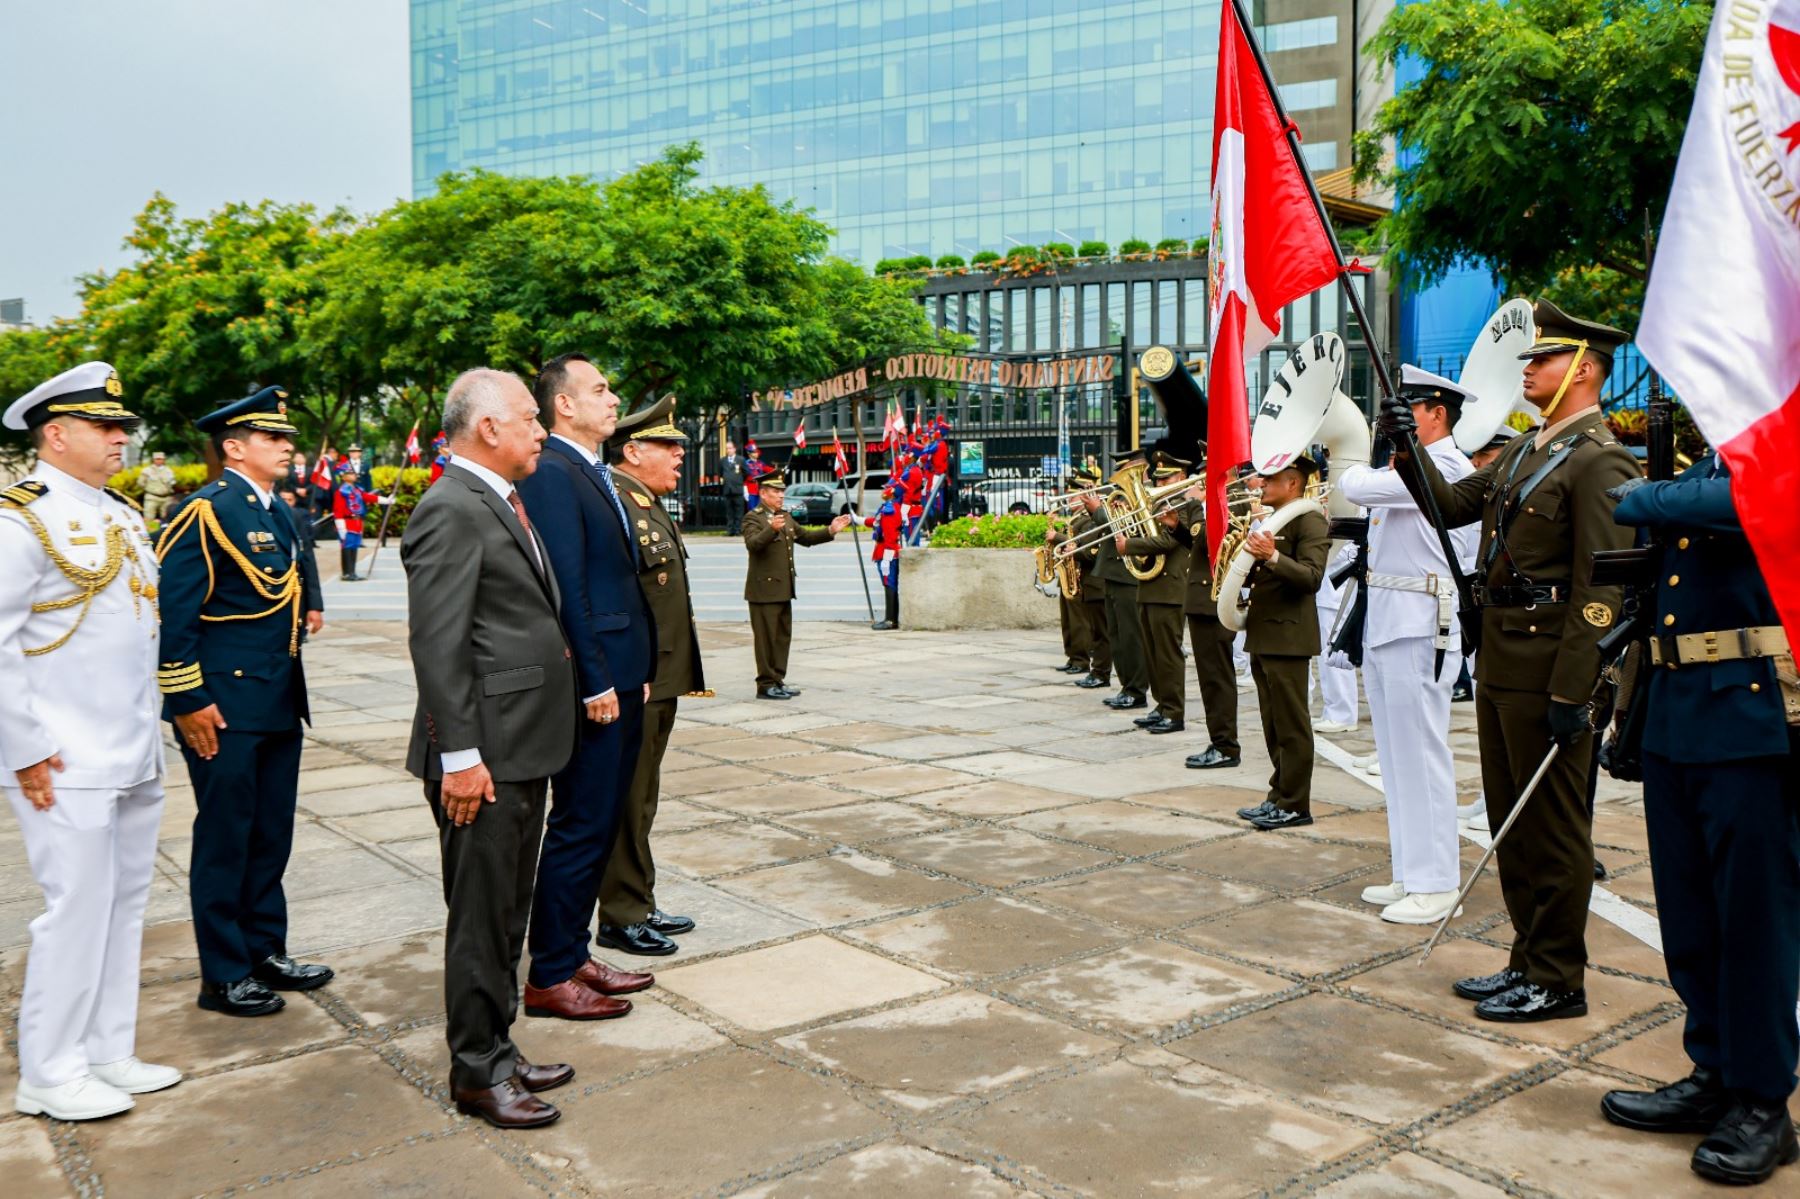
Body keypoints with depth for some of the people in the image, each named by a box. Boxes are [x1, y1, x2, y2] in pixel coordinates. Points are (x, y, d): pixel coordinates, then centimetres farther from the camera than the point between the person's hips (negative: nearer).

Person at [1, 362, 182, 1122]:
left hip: (134, 759, 8)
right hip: (67, 766, -8)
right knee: (77, 909, -2)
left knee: (125, 906, 13)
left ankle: (108, 1055, 26)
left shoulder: (121, 515, 14)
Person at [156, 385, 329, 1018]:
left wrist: (310, 605, 14)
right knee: (225, 839, 2)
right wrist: (187, 702, -18)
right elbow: (174, 613, -16)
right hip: (224, 707, -8)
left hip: (280, 702, 8)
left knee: (271, 834, 15)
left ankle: (266, 951, 28)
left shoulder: (279, 511, 11)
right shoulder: (204, 512, -13)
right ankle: (223, 976, 13)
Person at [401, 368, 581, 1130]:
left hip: (523, 750, 10)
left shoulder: (500, 503, 15)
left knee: (508, 914, 18)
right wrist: (459, 756, -22)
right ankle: (478, 1073, 15)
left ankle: (498, 1053, 30)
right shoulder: (451, 510, -16)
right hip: (485, 755, -10)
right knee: (481, 917, 2)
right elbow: (437, 645, -20)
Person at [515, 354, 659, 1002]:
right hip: (592, 683, -10)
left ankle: (574, 954, 28)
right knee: (580, 828, -2)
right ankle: (550, 977, 10)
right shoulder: (550, 474, -14)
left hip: (619, 679, 10)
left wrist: (637, 674, 14)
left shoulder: (596, 474, 16)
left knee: (601, 825, 16)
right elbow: (565, 587, -20)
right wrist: (595, 684, -20)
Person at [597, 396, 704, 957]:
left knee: (640, 801, 18)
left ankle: (640, 906, 29)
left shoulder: (650, 506, 16)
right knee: (626, 804, 1)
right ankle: (624, 916, 13)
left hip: (661, 683, 10)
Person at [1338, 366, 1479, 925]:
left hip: (1420, 628, -10)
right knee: (1396, 756, 14)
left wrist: (1353, 469, -1)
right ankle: (1410, 873, 23)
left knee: (1421, 756, -4)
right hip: (1383, 624, 10)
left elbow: (1359, 489, -21)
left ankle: (1436, 885, 4)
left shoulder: (1444, 467, -13)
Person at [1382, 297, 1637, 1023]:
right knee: (1511, 821, 15)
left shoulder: (1598, 461, -13)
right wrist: (1409, 450, 6)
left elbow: (1601, 590, -18)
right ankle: (1528, 961, 28)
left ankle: (1559, 982, 14)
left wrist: (1571, 693, -21)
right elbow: (1451, 506, 21)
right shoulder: (1523, 452, 15)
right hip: (1498, 663, 9)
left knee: (1553, 828, 2)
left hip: (1547, 672, -9)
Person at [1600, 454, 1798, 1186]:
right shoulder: (1701, 466, 18)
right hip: (1675, 708, 8)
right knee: (1687, 911, 12)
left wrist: (1643, 502, -11)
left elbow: (1732, 502, -27)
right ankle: (1714, 1075, 25)